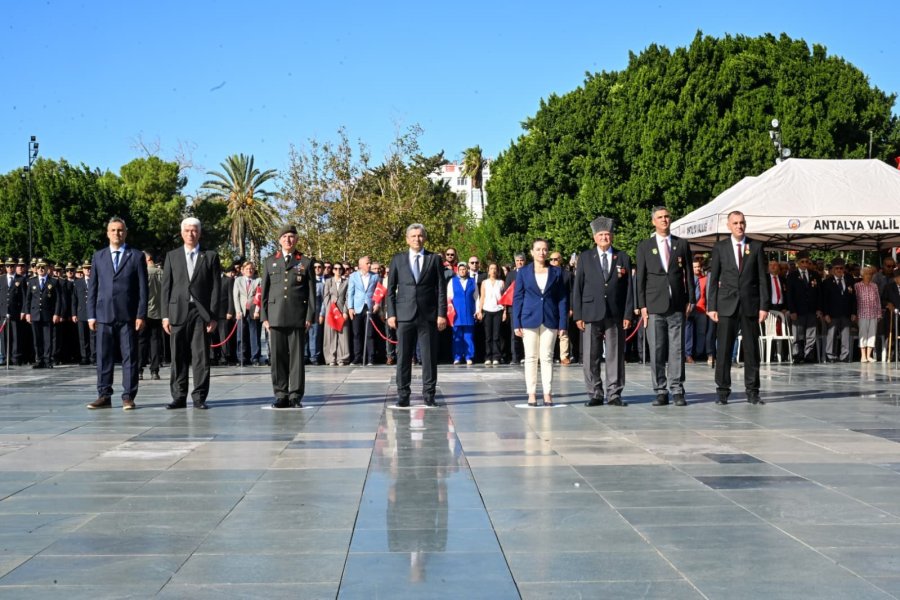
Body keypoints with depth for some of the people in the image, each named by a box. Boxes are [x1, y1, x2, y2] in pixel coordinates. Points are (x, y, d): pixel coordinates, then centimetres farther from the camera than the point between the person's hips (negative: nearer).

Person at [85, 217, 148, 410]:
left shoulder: (136, 256, 5)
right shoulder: (98, 256, 12)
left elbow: (142, 288, 1)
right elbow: (92, 287, 11)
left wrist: (141, 315, -6)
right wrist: (91, 315, 4)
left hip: (128, 316, -2)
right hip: (103, 315, 2)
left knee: (130, 357, -1)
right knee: (103, 357, 4)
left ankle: (128, 397, 3)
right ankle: (104, 396, 9)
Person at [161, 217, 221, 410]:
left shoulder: (210, 256, 7)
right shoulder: (172, 256, 11)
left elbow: (216, 287, 3)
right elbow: (166, 287, 8)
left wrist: (213, 315, -4)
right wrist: (165, 315, 0)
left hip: (201, 313, -1)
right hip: (178, 312, 1)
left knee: (201, 357, -2)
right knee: (178, 358, 2)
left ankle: (199, 397, 3)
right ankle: (179, 397, 8)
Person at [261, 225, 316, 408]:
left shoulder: (305, 262, 8)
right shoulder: (270, 262, 12)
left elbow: (311, 292, 5)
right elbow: (264, 291, 11)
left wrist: (310, 317, -3)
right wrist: (264, 317, 3)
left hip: (297, 316, -1)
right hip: (276, 316, 2)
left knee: (296, 356, 0)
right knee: (278, 356, 1)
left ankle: (296, 395, 4)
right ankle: (281, 395, 7)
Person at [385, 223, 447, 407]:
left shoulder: (434, 259, 7)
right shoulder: (398, 259, 9)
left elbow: (441, 289, 4)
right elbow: (391, 289, 8)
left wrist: (442, 314, -4)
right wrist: (391, 314, -1)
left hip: (428, 316, 0)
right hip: (405, 316, 0)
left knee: (429, 357, 1)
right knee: (403, 357, 1)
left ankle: (429, 395, 8)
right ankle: (403, 396, 6)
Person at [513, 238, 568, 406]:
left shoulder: (556, 272, 5)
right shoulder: (523, 272, 4)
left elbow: (562, 298, 5)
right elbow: (517, 298, 3)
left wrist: (562, 323, -2)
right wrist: (516, 323, -3)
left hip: (550, 320, 0)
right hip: (529, 319, 0)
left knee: (547, 357, 2)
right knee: (531, 357, 2)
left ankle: (547, 394, 4)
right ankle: (531, 394, 5)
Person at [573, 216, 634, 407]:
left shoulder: (623, 258, 9)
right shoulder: (585, 258, 8)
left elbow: (628, 289, 7)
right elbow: (577, 288, 6)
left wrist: (628, 314, -1)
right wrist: (577, 315, -2)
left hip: (615, 315, 0)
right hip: (591, 314, 0)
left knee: (615, 356, 2)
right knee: (590, 357, 1)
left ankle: (614, 394, 9)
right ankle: (595, 394, 8)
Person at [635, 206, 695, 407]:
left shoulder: (682, 244, 11)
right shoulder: (644, 246, 7)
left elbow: (688, 274, 10)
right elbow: (640, 277, 5)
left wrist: (690, 300, 3)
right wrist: (642, 305, -2)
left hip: (677, 305, 1)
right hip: (654, 306, -1)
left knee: (677, 349, 0)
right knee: (656, 350, 0)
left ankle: (677, 390, 4)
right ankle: (660, 392, 6)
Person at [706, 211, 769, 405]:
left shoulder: (756, 247, 7)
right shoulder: (719, 248, 5)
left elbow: (762, 278, 5)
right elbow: (713, 279, 5)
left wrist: (764, 306, -2)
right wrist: (711, 307, -3)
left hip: (750, 305, 1)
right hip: (726, 305, -1)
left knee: (752, 349, 4)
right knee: (723, 349, -1)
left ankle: (752, 391, 11)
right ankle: (722, 391, 6)